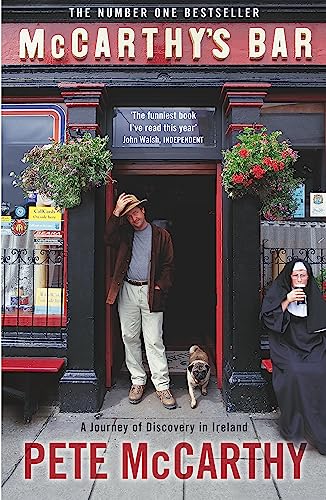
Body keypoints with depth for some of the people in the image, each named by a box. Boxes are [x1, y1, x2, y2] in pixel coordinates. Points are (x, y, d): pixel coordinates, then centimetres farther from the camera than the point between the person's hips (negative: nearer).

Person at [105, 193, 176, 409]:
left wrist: (159, 286, -7)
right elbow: (109, 238, -9)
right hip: (127, 291, 3)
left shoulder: (161, 235, 5)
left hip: (151, 292, -3)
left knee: (154, 341, -4)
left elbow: (168, 265, 4)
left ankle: (162, 386, 5)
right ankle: (138, 381, 22)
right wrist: (116, 212, -12)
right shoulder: (125, 234, 12)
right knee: (130, 338, 8)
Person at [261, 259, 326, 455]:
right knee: (294, 372, -29)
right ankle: (292, 426, -12)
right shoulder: (278, 292, 1)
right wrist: (287, 301, -15)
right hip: (287, 346, -2)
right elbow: (268, 318, -8)